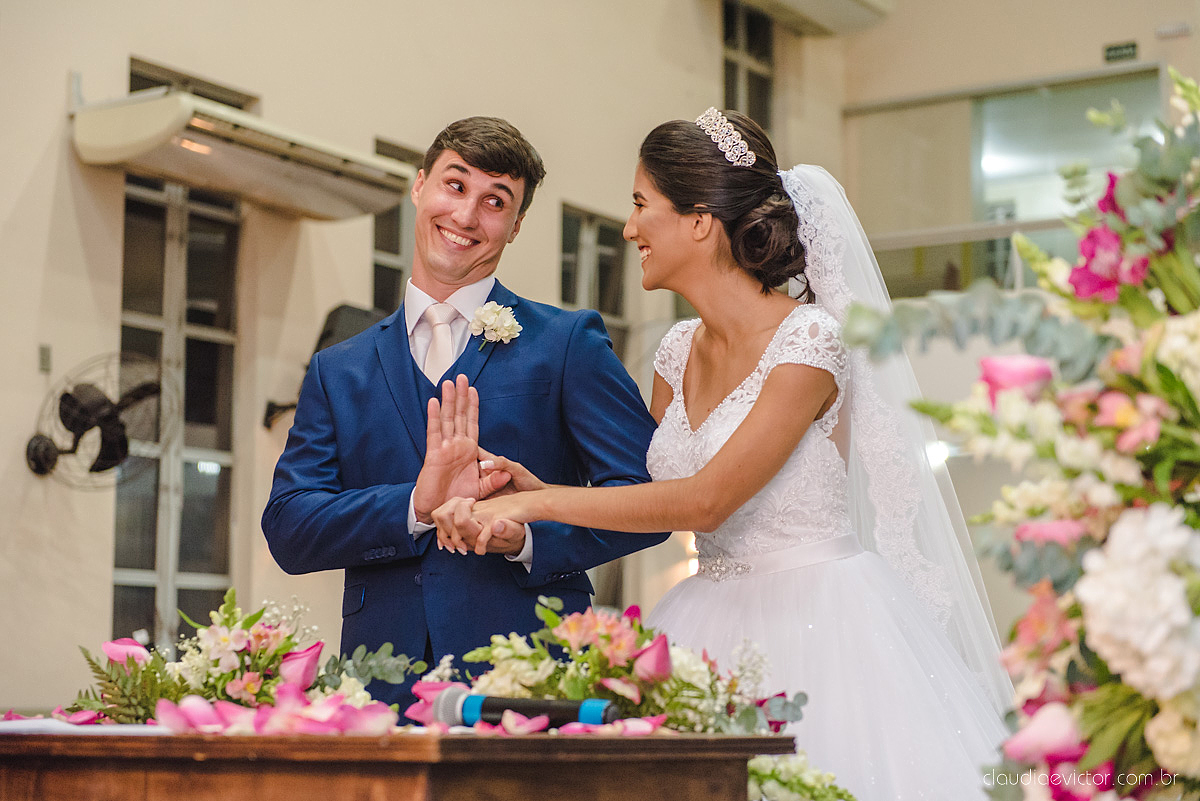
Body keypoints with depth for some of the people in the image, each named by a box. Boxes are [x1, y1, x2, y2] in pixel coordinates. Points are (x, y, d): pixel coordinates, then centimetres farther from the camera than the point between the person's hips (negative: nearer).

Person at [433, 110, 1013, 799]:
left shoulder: (810, 339, -15)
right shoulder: (680, 351, 8)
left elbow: (704, 501, -20)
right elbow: (654, 495, 12)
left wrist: (536, 502, -18)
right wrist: (533, 488, -4)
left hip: (818, 625, -6)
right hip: (715, 628, 6)